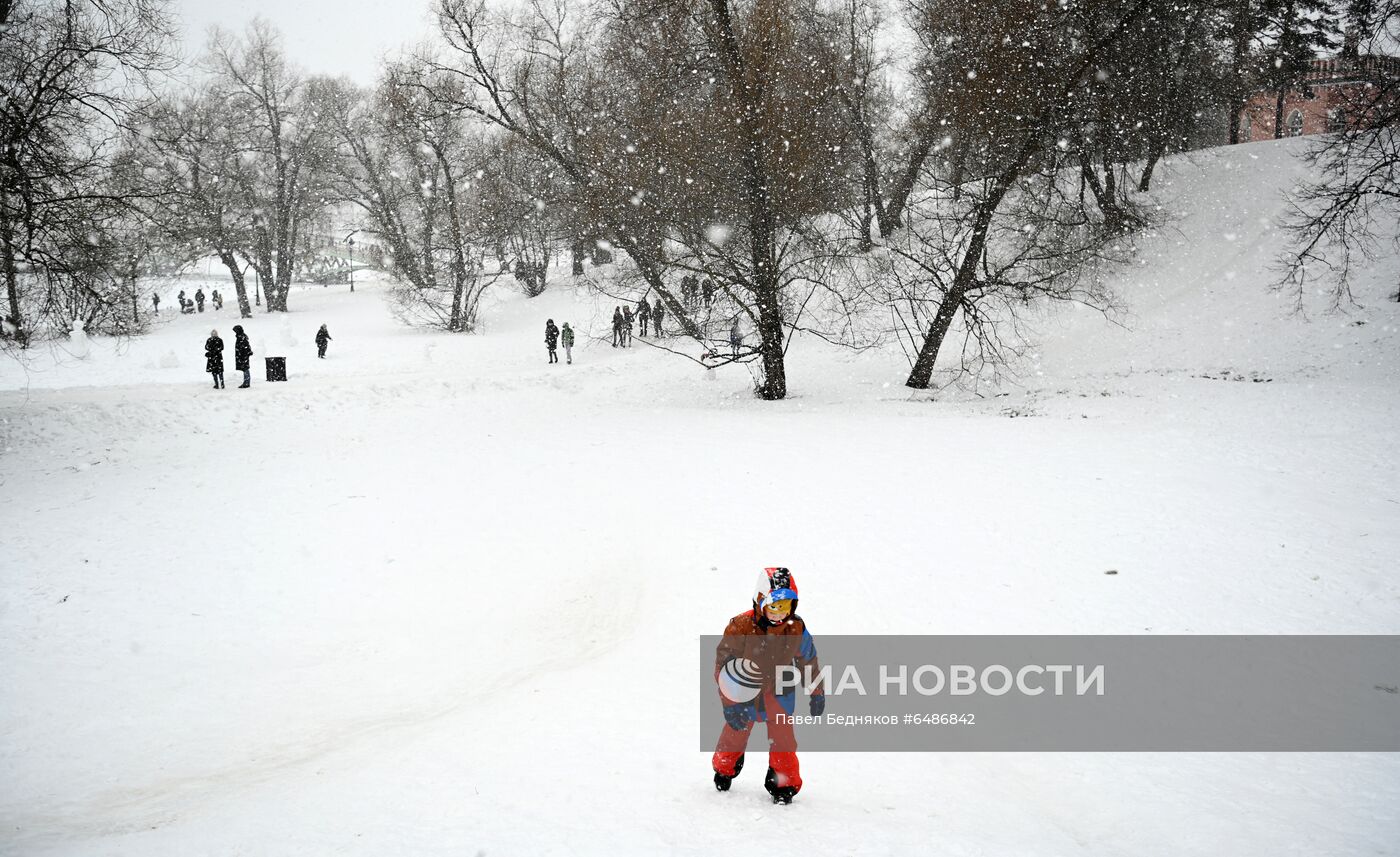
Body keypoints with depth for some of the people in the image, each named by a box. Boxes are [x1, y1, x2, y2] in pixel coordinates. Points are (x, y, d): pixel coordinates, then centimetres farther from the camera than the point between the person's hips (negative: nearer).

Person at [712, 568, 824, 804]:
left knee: (782, 736, -6)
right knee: (735, 732, 12)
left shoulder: (796, 629, -17)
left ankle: (784, 782, 13)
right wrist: (730, 703, -24)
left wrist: (817, 694, 7)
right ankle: (725, 768, 42)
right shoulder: (740, 627, -27)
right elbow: (724, 665, -22)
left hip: (779, 689, 1)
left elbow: (808, 660, 1)